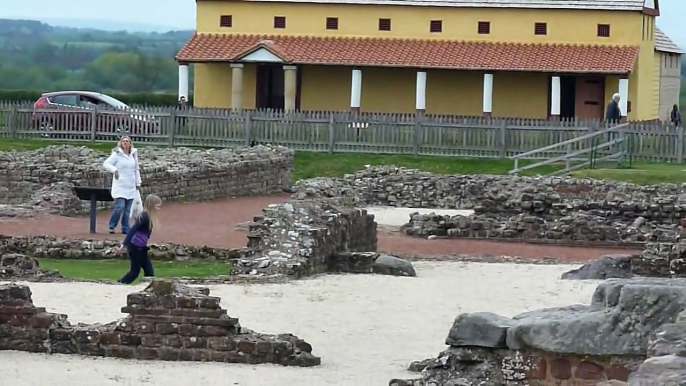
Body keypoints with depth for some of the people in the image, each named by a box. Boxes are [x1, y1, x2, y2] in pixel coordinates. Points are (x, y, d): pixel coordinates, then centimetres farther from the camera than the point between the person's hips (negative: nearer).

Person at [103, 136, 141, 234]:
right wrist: (114, 169, -26)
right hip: (120, 185, -5)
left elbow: (136, 170, 20)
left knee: (127, 209, 6)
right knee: (120, 206, -16)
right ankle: (112, 226, 0)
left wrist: (138, 183, 21)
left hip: (131, 187, 5)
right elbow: (106, 164, -9)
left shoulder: (133, 154, 12)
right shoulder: (117, 154, -4)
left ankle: (125, 229, 13)